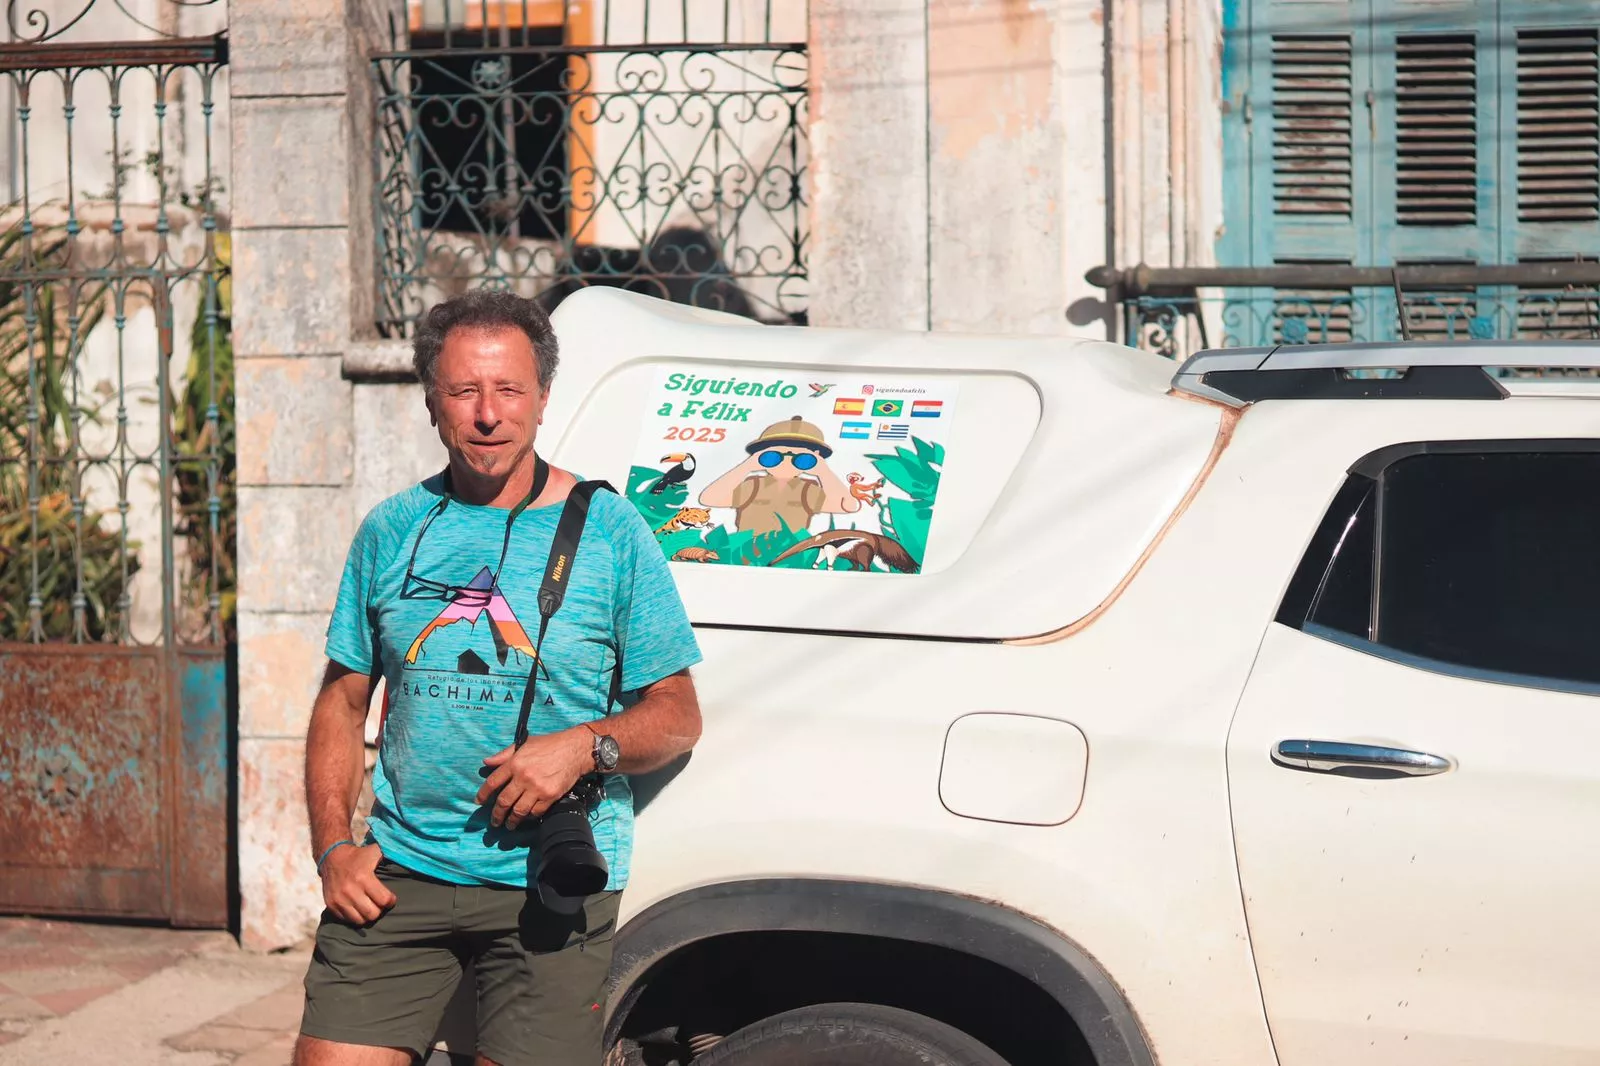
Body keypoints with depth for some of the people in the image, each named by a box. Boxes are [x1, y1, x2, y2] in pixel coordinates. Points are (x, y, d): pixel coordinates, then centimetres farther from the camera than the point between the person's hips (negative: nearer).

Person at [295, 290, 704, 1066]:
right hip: (400, 872, 2)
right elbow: (341, 703, 15)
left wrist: (584, 746, -16)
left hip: (549, 885, -2)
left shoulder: (607, 531, 1)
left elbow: (677, 716, 3)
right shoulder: (391, 531, 10)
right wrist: (334, 846, 3)